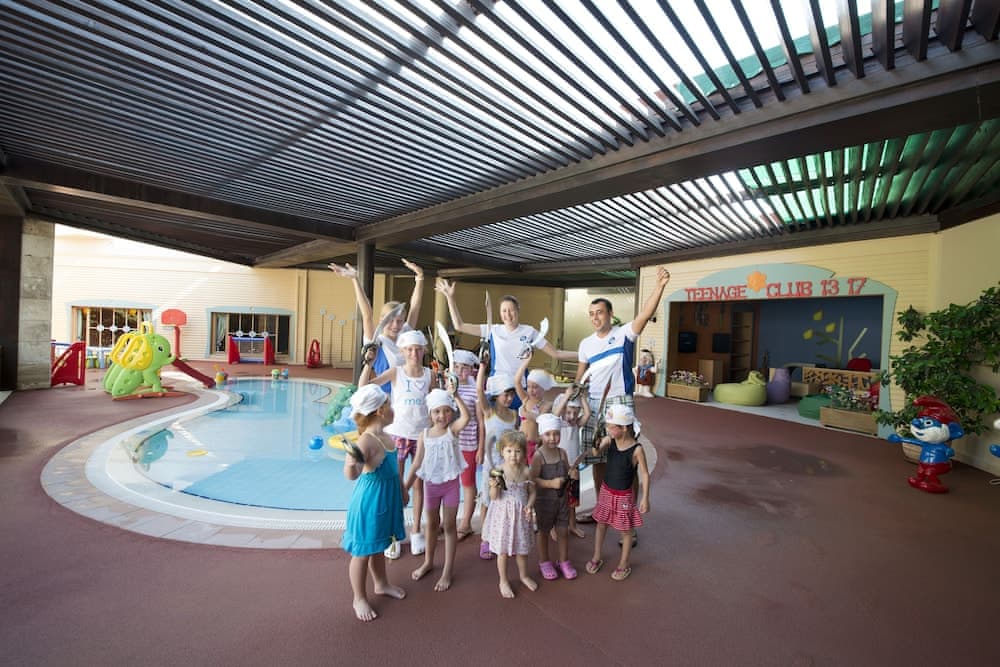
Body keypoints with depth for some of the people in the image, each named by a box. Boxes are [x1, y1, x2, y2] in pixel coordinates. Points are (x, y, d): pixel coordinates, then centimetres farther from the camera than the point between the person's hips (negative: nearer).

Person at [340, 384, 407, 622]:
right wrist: (352, 464, -62)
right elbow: (351, 474, -40)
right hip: (370, 500, -8)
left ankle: (381, 584, 47)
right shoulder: (366, 440, -28)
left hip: (386, 498, 9)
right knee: (363, 551, 12)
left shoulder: (384, 435, -1)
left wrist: (402, 489, 21)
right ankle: (359, 599, 32)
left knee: (378, 546, 27)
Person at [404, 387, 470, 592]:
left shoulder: (453, 429, -11)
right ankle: (428, 562, 42)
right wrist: (405, 487, -3)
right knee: (431, 524, 21)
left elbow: (466, 416, -33)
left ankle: (448, 570, 24)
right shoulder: (424, 435, -7)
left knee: (449, 525, 9)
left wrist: (454, 395, -35)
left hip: (451, 483, -2)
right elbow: (417, 463, -2)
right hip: (431, 484, 2)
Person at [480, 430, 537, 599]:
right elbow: (494, 497, -15)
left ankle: (524, 575, 44)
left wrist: (529, 505, -14)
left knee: (522, 548, 19)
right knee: (503, 549, 10)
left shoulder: (526, 472, -8)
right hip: (503, 514, -3)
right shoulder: (498, 472, -17)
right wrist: (494, 487, -35)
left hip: (521, 515, 3)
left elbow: (532, 492, 3)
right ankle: (503, 581, 32)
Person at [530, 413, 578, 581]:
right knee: (543, 531, 14)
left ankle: (564, 561, 35)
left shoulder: (562, 453, -2)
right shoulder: (538, 456, -20)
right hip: (544, 500, -4)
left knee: (563, 531, 15)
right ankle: (544, 561, 35)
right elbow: (532, 479, -23)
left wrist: (572, 473, -9)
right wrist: (551, 483, -31)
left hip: (562, 498, 5)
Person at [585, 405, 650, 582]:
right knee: (601, 524, 18)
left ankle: (624, 565, 36)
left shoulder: (637, 449, -23)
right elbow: (597, 452, -25)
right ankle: (596, 558, 39)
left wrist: (645, 498, -13)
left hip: (623, 496, -4)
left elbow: (645, 474, -14)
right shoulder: (609, 440, -12)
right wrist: (596, 447, -47)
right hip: (606, 491, 4)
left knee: (625, 531, 14)